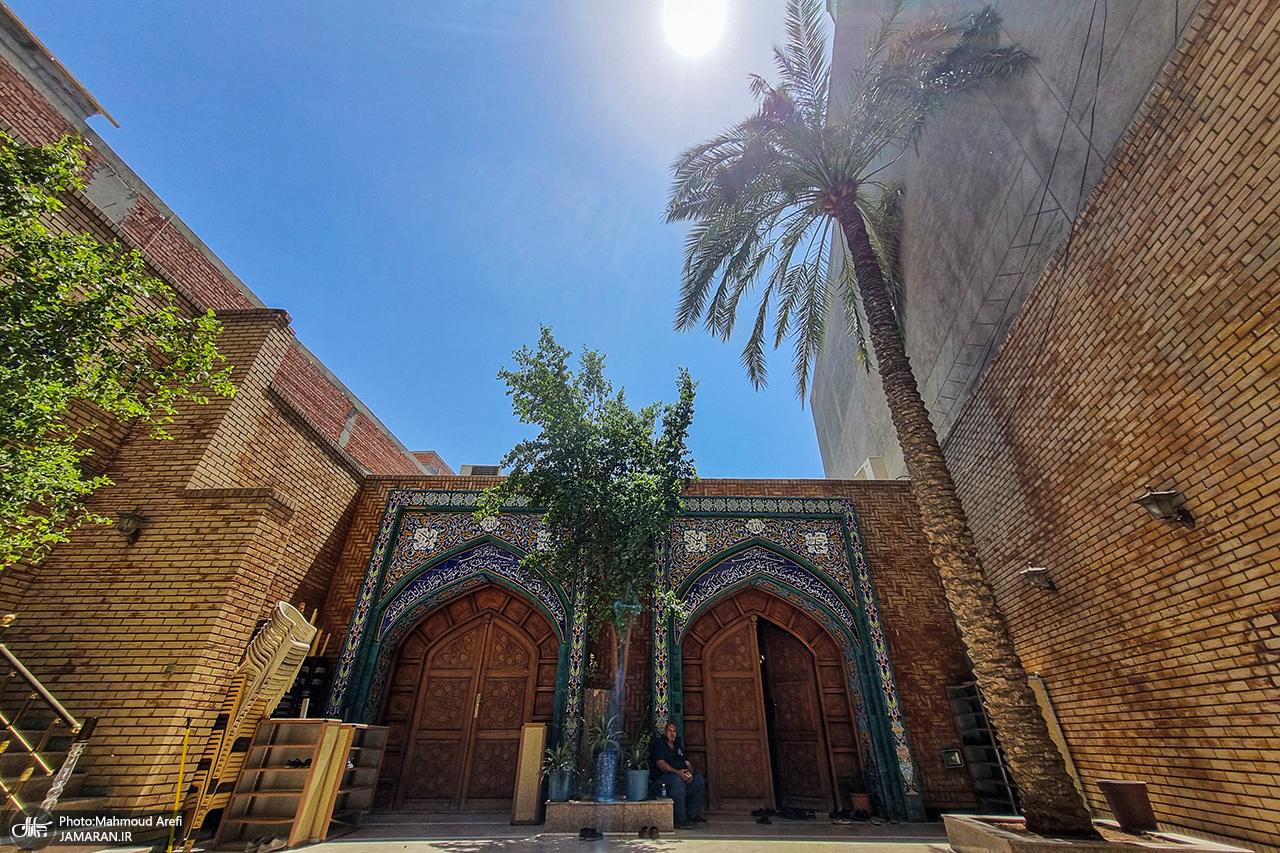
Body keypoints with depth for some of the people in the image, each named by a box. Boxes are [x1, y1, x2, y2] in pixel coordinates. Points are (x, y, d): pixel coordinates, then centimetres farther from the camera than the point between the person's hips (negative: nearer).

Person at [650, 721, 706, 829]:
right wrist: (677, 772, -26)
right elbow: (660, 764, -14)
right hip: (661, 778, -7)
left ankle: (692, 815, -8)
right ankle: (680, 820, -27)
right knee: (677, 780, -35)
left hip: (681, 776, 7)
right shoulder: (658, 743, 1)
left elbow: (688, 763, 15)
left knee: (699, 778, -12)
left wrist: (690, 773, -9)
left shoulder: (678, 745, 23)